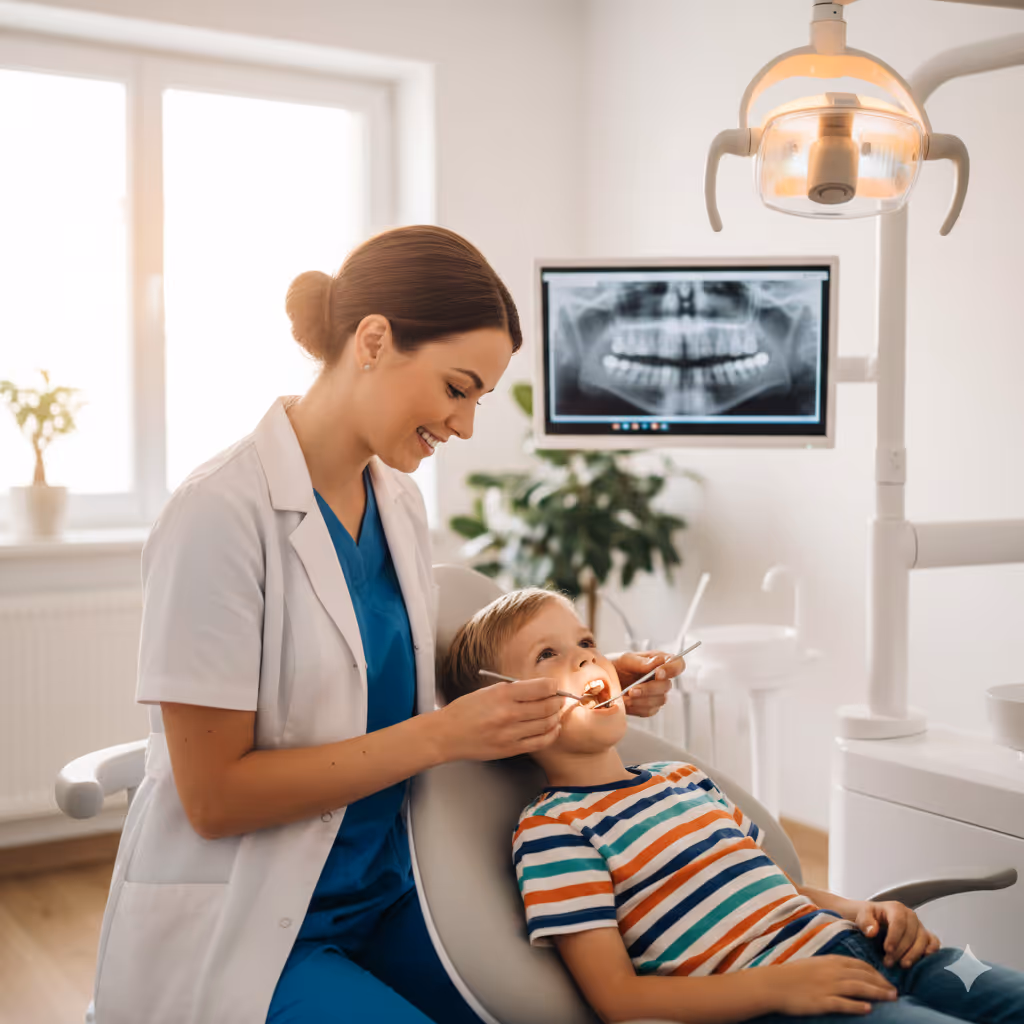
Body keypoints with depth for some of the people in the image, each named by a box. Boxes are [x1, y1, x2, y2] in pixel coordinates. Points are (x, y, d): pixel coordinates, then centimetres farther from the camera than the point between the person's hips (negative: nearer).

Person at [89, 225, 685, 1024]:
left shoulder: (400, 503, 3)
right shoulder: (223, 514, -19)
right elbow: (214, 795, -19)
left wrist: (565, 690, -2)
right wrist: (443, 735, -22)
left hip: (383, 900, 7)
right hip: (237, 935, -6)